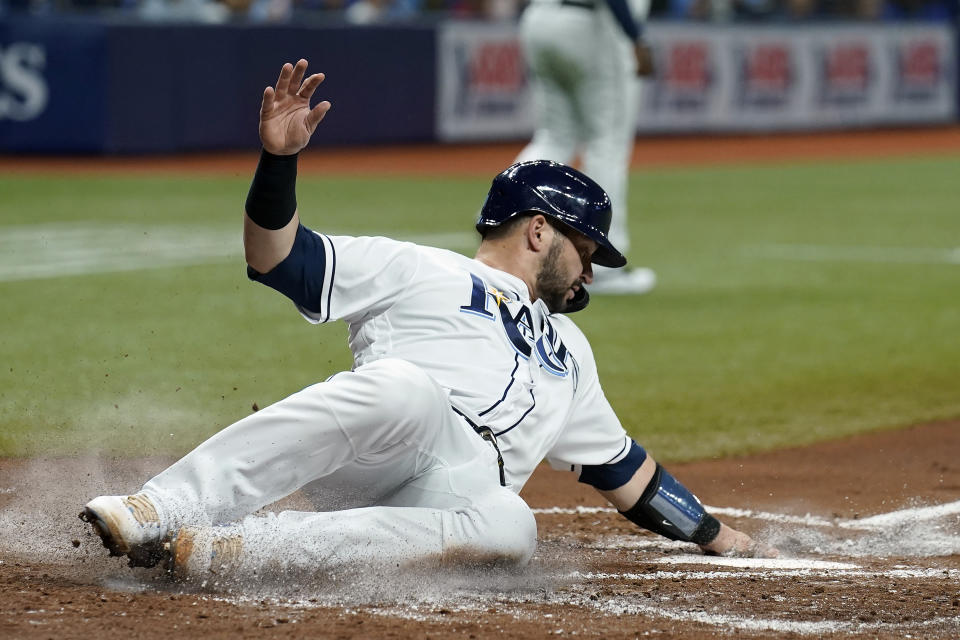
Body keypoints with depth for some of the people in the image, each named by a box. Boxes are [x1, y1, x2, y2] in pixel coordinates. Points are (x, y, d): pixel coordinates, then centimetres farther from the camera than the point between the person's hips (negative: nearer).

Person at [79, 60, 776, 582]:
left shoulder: (569, 351, 38)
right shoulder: (419, 270, 17)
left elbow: (623, 467, 42)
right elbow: (278, 258, 5)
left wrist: (721, 538, 38)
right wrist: (279, 160, -11)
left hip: (459, 501, 4)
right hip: (365, 468, -4)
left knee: (509, 529, -33)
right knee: (409, 385, -38)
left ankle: (235, 549, -43)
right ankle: (161, 511, -48)